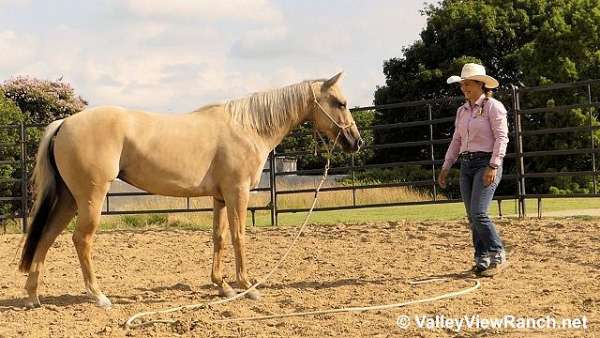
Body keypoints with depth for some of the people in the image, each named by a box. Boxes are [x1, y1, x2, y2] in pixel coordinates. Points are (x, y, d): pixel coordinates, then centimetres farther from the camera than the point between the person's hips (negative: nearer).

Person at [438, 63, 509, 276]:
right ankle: (482, 259, 14)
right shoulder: (462, 111, 15)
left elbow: (501, 138, -12)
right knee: (472, 217, 6)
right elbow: (456, 141, 19)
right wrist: (445, 167, 13)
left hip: (486, 164, -7)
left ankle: (498, 256, -5)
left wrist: (494, 166, -21)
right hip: (466, 165, 8)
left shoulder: (493, 106, -6)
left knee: (478, 213, -16)